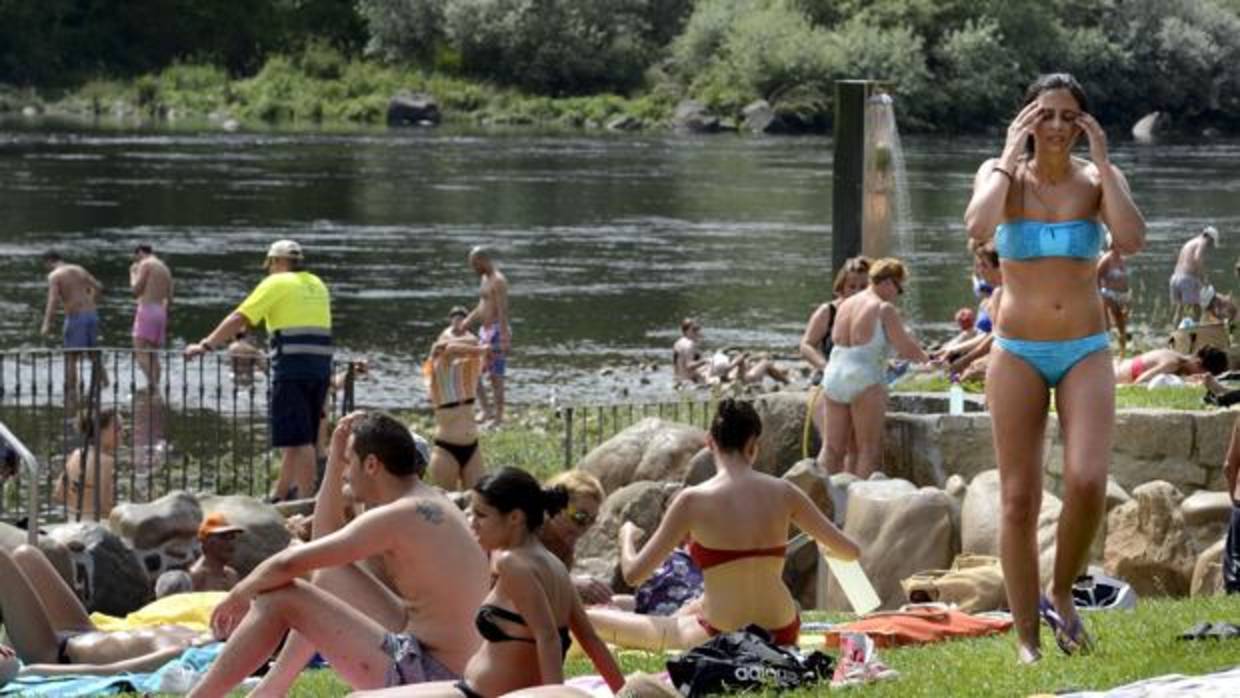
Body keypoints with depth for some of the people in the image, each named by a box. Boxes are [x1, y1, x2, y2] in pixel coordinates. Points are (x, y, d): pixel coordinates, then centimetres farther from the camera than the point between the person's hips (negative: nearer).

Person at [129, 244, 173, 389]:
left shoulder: (145, 264, -4)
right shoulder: (165, 268, 20)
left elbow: (136, 291, -8)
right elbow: (169, 299, 19)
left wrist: (133, 274, 7)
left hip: (147, 310, -8)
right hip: (161, 312, 8)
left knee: (140, 353, -14)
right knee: (153, 355, 10)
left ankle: (151, 383, -31)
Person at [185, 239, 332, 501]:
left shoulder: (277, 284, 0)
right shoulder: (317, 286, 19)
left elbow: (239, 319, -5)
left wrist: (206, 346, -1)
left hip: (292, 368, -7)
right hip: (321, 365, 7)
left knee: (297, 439, -7)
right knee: (297, 438, 14)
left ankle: (306, 498, -11)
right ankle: (280, 495, 22)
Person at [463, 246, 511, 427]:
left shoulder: (499, 281, -15)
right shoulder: (486, 278, 16)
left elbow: (503, 311, -22)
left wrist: (504, 339, -27)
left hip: (497, 332, -10)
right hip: (485, 332, 10)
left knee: (496, 376, -5)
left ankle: (498, 418, 1)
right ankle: (487, 411, 12)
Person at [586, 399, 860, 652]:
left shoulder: (692, 501, -13)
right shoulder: (783, 493, -4)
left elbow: (634, 574, -7)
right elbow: (850, 551, 3)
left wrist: (627, 535, 15)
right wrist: (822, 545, 27)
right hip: (782, 636, 4)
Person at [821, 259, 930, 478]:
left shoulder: (845, 305, 13)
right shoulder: (883, 309, -8)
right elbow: (906, 348, -8)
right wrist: (926, 360, 11)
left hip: (834, 376, 6)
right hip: (865, 379, -6)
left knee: (834, 448, 9)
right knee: (869, 449, 0)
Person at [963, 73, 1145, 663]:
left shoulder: (1097, 178, 2)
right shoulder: (1001, 173, 1)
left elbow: (1131, 241, -18)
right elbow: (978, 228, -22)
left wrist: (1103, 161, -14)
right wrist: (1011, 157, -14)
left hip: (1085, 352, 0)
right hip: (1017, 352, 0)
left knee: (1087, 482, -20)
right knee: (1019, 499, -1)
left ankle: (1062, 593, 5)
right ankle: (1027, 639, 8)